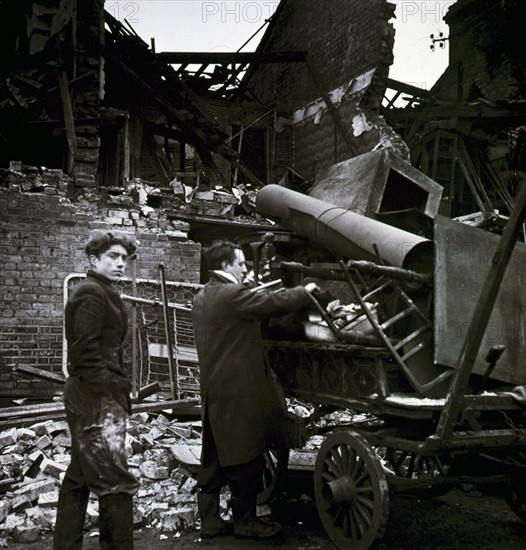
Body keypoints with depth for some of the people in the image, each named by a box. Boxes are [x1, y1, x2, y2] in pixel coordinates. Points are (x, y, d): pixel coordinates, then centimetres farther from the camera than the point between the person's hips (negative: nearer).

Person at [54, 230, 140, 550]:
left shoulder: (104, 293, 19)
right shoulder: (92, 293, -12)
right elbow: (86, 352, -19)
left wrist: (119, 389, 13)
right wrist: (114, 391, -17)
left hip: (93, 400, 11)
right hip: (98, 401, -11)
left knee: (80, 478, 16)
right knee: (116, 482, -8)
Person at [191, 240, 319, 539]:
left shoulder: (203, 297, 12)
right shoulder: (232, 294, -17)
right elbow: (275, 303, -16)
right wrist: (306, 291, -1)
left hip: (213, 389, 9)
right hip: (238, 390, -9)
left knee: (214, 457, 14)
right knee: (246, 457, 4)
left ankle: (210, 520, 22)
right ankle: (246, 521, 16)